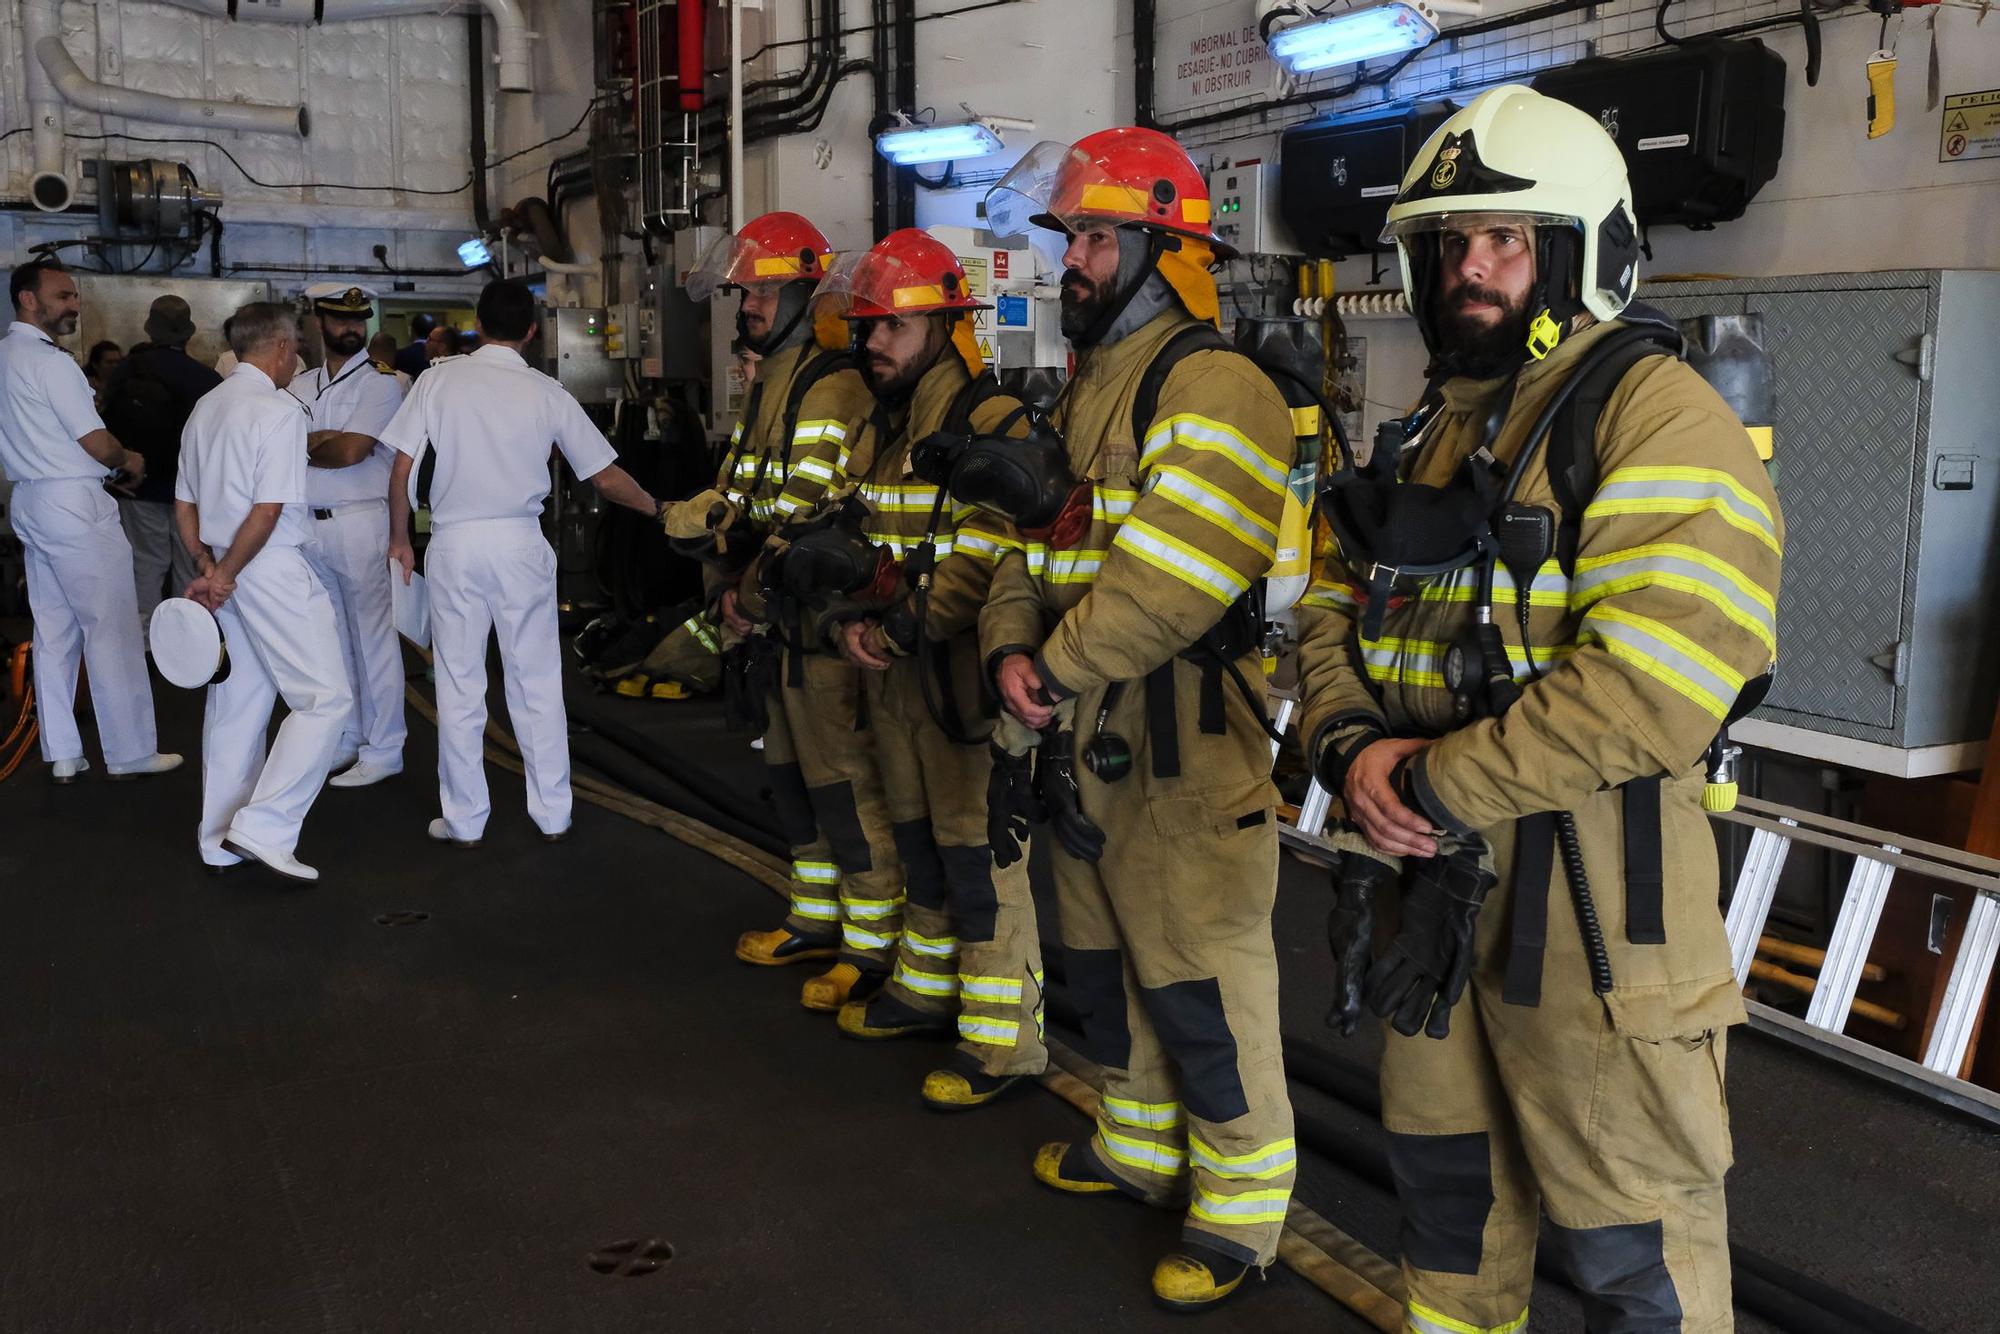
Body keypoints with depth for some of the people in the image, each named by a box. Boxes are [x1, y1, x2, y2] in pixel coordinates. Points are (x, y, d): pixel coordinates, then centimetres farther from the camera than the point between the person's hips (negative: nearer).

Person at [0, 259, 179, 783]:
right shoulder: (50, 362, -16)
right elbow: (98, 444, -17)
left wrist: (107, 469, 15)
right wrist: (129, 463, 4)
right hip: (74, 504, -9)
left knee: (53, 631, 12)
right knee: (112, 630, -2)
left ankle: (60, 754, 17)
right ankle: (130, 753, 3)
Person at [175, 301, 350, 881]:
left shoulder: (205, 409, 14)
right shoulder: (280, 411, -12)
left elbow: (184, 506, 15)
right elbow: (269, 510, -18)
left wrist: (208, 567, 7)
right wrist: (223, 575, -10)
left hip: (228, 571, 9)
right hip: (274, 570, -9)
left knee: (236, 701, 14)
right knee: (325, 697, -5)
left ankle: (221, 840, 21)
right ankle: (264, 827, -11)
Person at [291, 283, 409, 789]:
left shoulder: (380, 381, -4)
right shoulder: (300, 385, 14)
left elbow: (351, 451, -15)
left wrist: (301, 447, 1)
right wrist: (325, 440, -13)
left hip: (360, 523, -6)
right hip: (307, 524, 7)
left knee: (373, 638, -1)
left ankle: (382, 751, 6)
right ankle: (344, 741, 25)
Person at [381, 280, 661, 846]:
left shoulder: (438, 381, 0)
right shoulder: (547, 392, 1)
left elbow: (402, 469, -2)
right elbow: (606, 477, 4)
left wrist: (400, 538, 11)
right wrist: (658, 509, 19)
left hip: (454, 543, 0)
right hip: (520, 543, 0)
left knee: (459, 684, 7)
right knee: (537, 681, 8)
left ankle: (464, 820, 15)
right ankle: (552, 814, 15)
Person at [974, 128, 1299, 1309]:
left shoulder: (1215, 389, -17)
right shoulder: (1089, 389, 15)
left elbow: (1167, 581, -26)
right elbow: (1036, 534, 14)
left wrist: (1057, 670, -16)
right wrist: (1011, 641, -5)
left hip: (1184, 747, -10)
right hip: (1087, 737, 10)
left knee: (1199, 979, -1)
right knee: (1104, 953, 21)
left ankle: (1243, 1200, 17)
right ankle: (1142, 1144, 41)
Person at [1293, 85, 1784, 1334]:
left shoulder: (1661, 417, -14)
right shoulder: (1435, 423, 14)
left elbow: (1649, 686, -25)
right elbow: (1337, 605, 14)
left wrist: (1437, 786, -18)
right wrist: (1355, 743, -6)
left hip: (1594, 894, -7)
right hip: (1435, 877, 8)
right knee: (1447, 1174, 23)